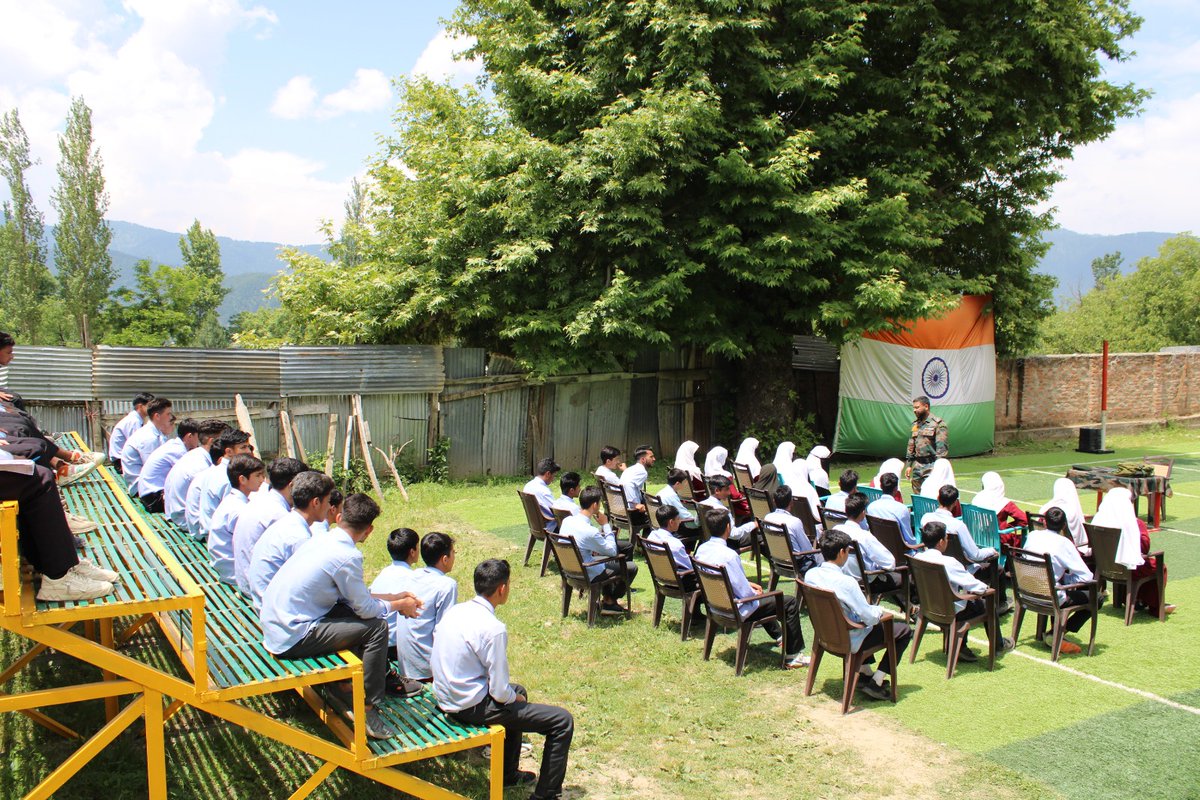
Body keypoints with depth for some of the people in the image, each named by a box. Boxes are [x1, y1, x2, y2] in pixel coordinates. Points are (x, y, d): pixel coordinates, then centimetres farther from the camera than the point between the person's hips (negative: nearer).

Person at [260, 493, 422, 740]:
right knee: (376, 626, -10)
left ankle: (381, 680, 24)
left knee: (355, 610, 15)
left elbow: (356, 595, 16)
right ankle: (366, 709, 0)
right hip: (292, 638, -9)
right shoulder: (347, 556, -20)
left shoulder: (322, 541, 7)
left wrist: (395, 596, 18)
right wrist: (400, 605, 6)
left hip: (275, 624, 9)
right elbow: (365, 608, -10)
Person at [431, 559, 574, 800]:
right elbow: (500, 692, -21)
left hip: (445, 699, 9)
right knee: (563, 721, -5)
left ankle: (508, 774, 45)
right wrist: (515, 698, 3)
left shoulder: (454, 611, 1)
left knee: (518, 691, 35)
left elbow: (434, 663, 10)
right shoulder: (493, 629, -24)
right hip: (473, 708, -9)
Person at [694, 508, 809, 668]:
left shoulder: (701, 549, -5)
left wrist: (748, 584, 11)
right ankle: (793, 657, 9)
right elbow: (745, 593, -25)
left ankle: (777, 634, 54)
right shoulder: (729, 555, -31)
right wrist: (755, 593, -3)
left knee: (755, 591, 35)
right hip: (736, 612, -9)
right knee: (790, 602, 1)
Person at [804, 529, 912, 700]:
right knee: (904, 631, 6)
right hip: (848, 641, -8)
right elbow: (870, 617, -25)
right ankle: (876, 683, 8)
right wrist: (881, 612, -2)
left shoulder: (810, 575, -8)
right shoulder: (846, 582, -30)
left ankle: (864, 672, 34)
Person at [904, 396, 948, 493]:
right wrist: (908, 465, 15)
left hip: (931, 466, -7)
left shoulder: (938, 424, -7)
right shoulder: (915, 424, 15)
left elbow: (942, 447, -12)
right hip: (917, 466, 7)